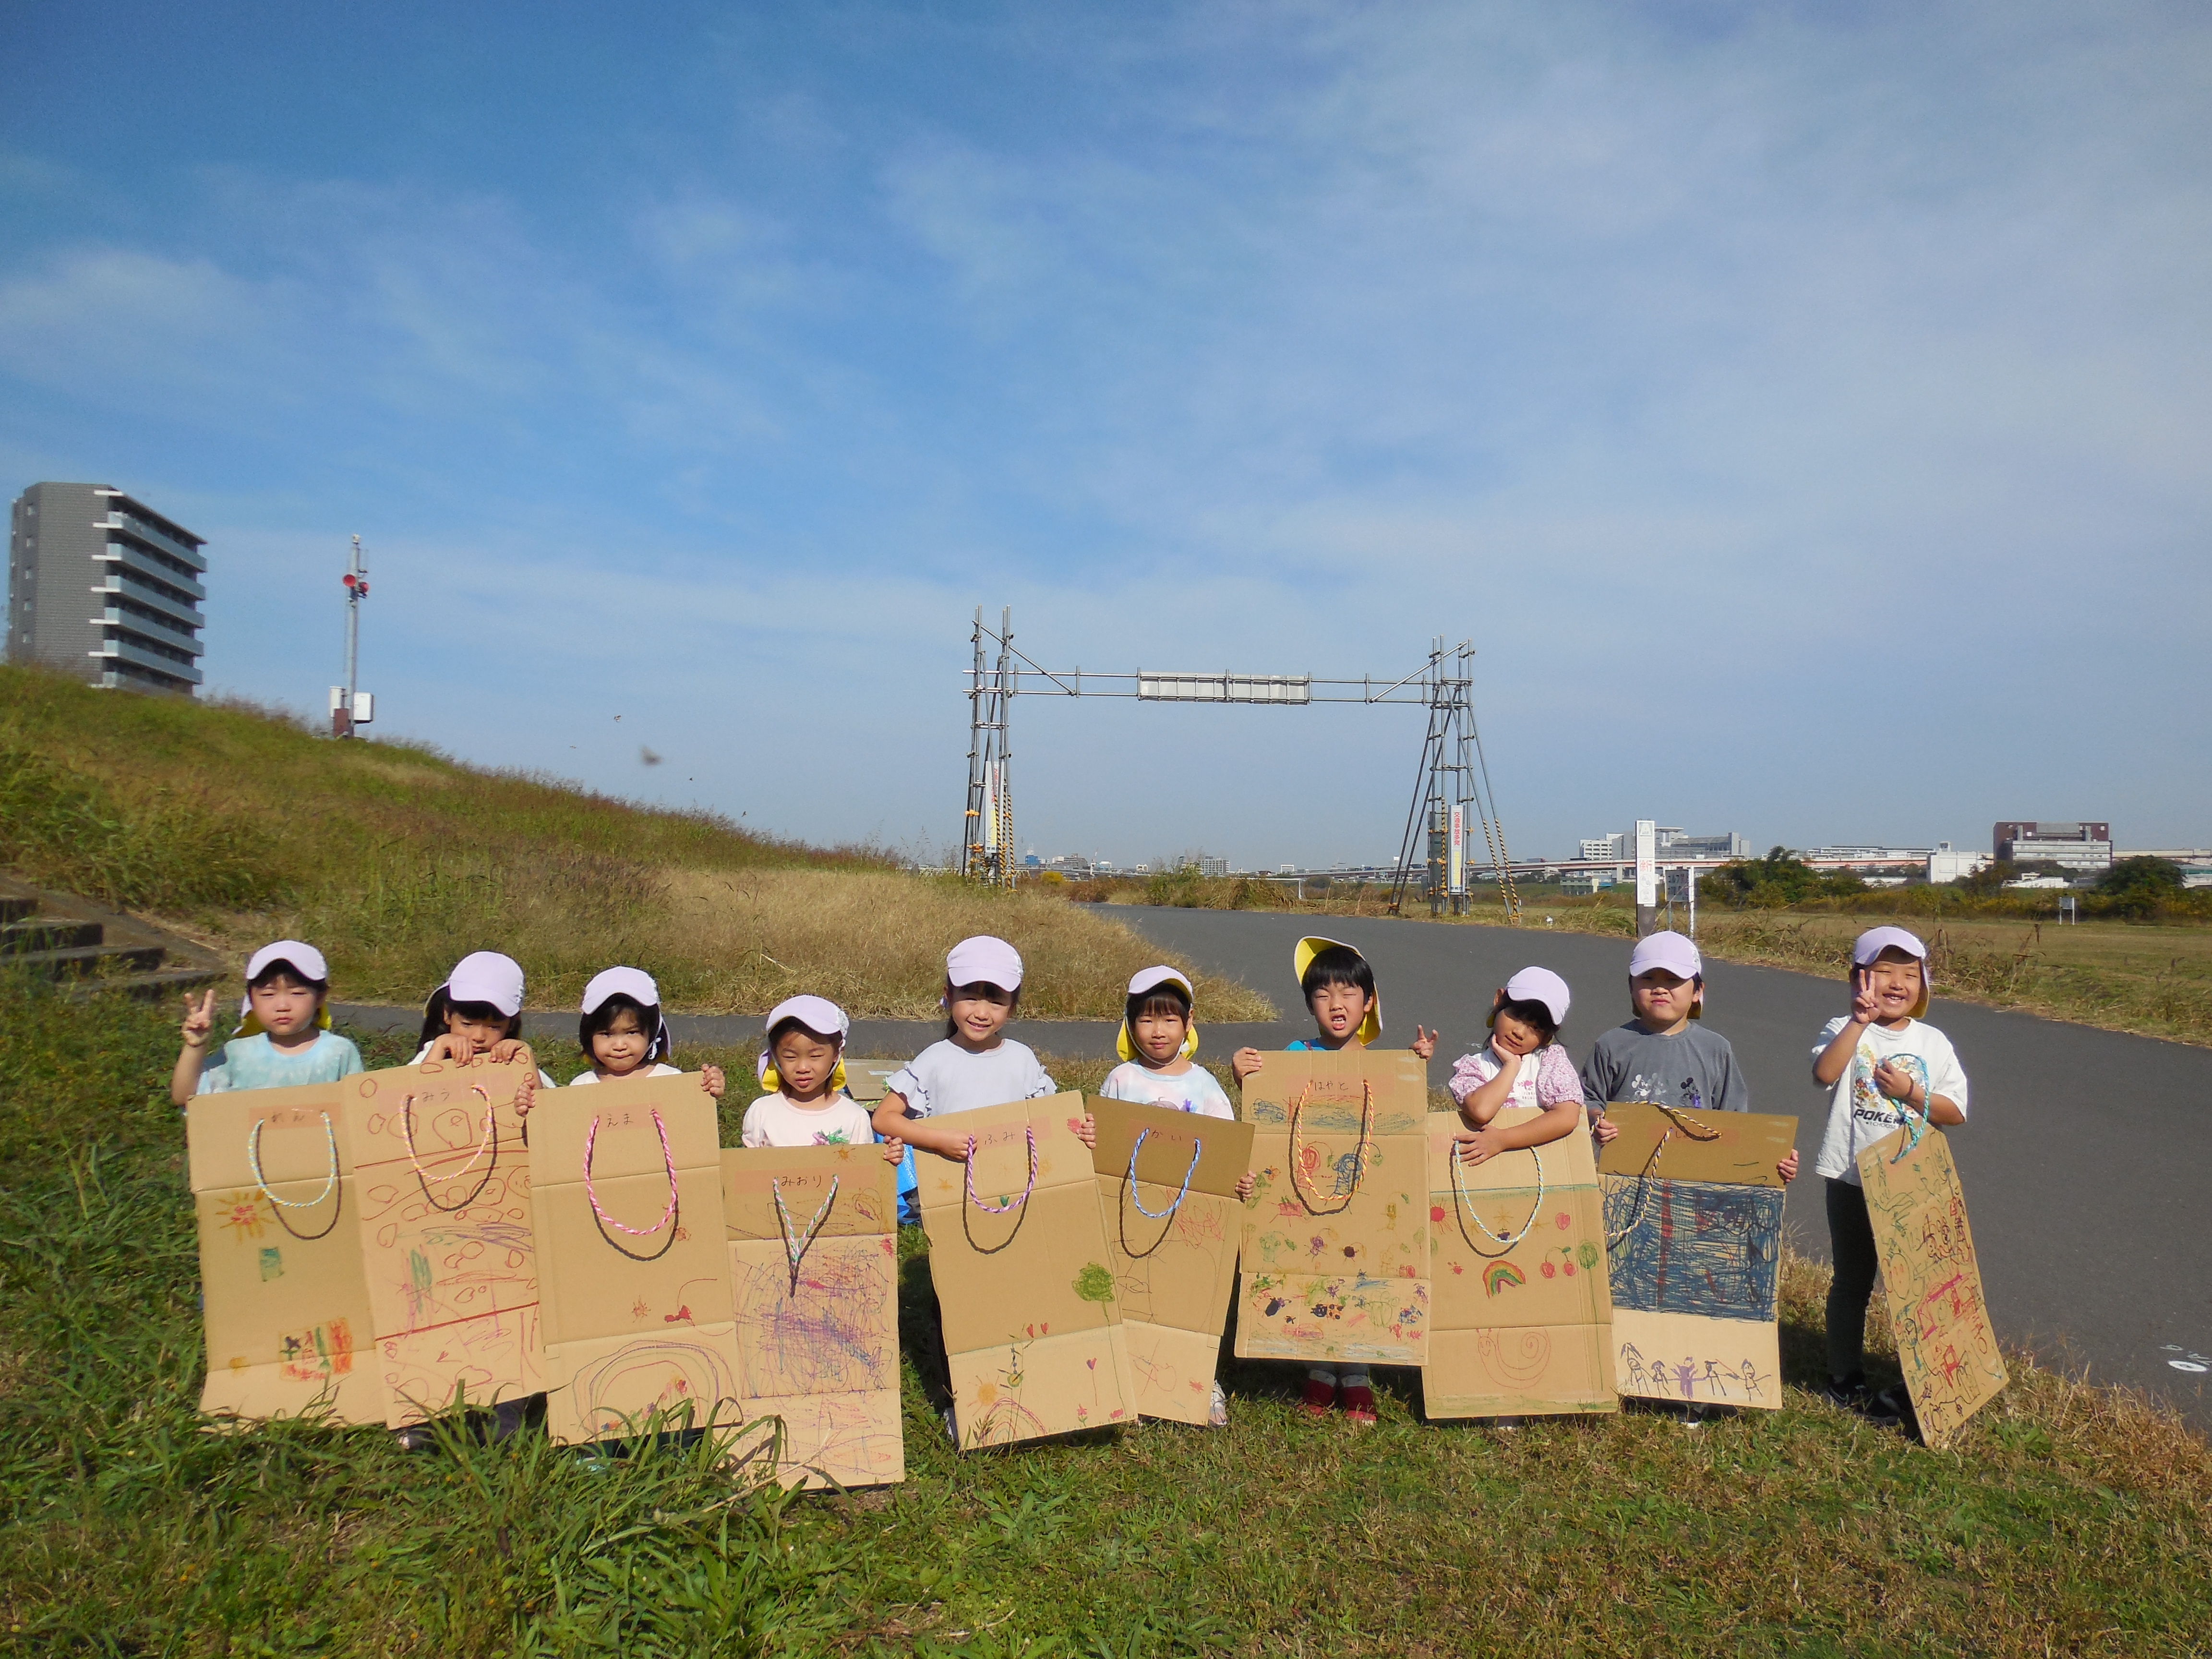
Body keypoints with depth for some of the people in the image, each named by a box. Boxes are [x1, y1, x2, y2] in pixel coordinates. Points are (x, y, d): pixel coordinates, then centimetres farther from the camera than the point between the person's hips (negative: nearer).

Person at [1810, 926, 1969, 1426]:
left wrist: (1911, 1092, -15)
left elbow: (1955, 1112, 0)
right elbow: (1823, 1073, -26)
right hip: (1852, 1181, -2)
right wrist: (1859, 1022, -29)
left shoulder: (1932, 1042, 3)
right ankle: (1845, 1380, 23)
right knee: (1851, 1281, 11)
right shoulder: (1845, 1031, -5)